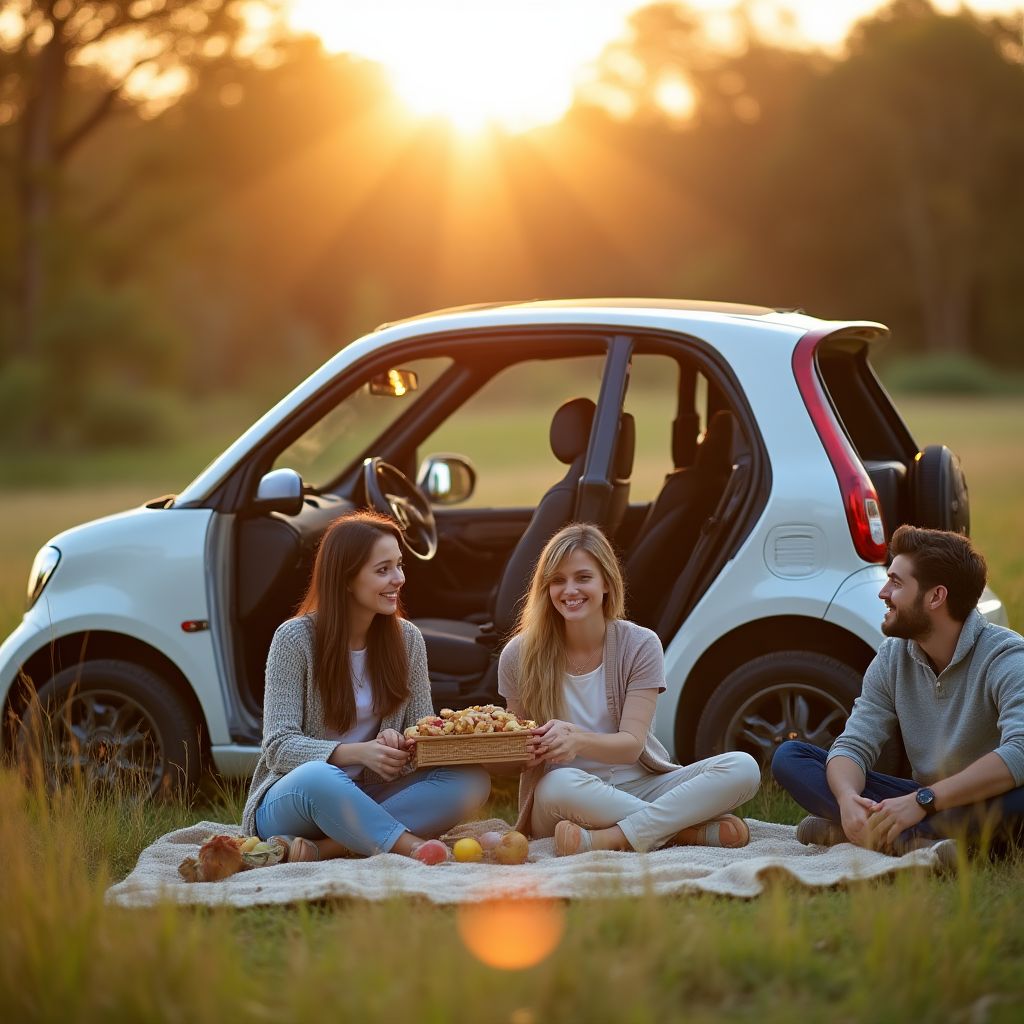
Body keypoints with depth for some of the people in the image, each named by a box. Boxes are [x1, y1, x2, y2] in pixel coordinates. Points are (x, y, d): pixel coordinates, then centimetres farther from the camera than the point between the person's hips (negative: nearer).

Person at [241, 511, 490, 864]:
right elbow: (279, 746, -13)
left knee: (472, 779, -22)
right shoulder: (295, 638, -8)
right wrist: (356, 752, -30)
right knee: (317, 777, -41)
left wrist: (399, 742, -20)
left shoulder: (407, 638, 6)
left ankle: (323, 848, -30)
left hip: (365, 800, 5)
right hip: (291, 802, -5)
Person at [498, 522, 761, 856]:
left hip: (639, 786, 2)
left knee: (743, 768, -22)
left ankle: (610, 838, -33)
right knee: (561, 784, -40)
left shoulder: (640, 646, -5)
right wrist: (536, 749, -26)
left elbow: (631, 744, -13)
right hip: (564, 803, -2)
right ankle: (691, 830, -26)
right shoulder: (519, 656, -5)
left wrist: (577, 741, -36)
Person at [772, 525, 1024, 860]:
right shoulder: (893, 657, 2)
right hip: (923, 804, 5)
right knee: (789, 756, -6)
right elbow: (853, 745, -5)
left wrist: (923, 801, -39)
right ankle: (911, 840, -28)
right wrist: (847, 798, -29)